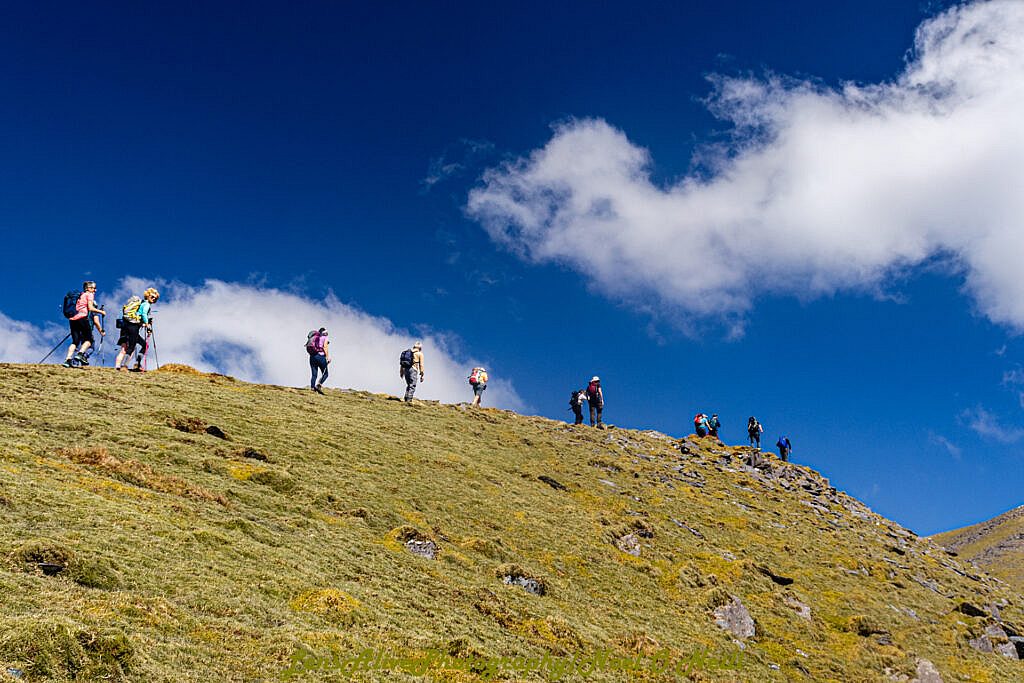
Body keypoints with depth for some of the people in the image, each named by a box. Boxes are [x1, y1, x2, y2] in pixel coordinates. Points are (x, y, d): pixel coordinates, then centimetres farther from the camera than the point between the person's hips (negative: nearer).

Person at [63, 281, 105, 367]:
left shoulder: (80, 296, 27)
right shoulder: (89, 295, 6)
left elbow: (76, 308, 21)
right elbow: (90, 308, -6)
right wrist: (101, 311, 4)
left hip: (72, 319, 7)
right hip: (82, 318, -7)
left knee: (75, 341, 5)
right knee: (89, 339, 0)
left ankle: (68, 359, -9)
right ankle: (80, 354, -22)